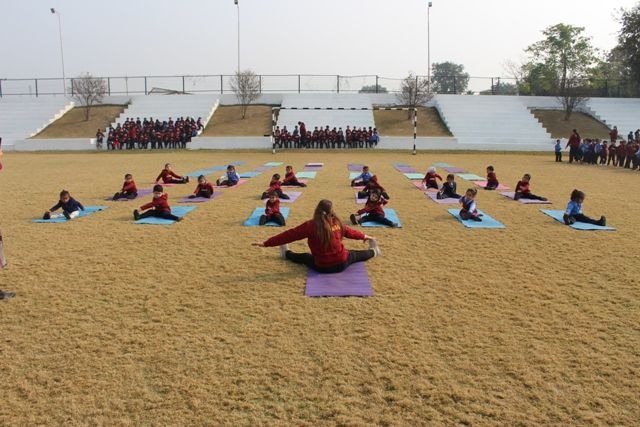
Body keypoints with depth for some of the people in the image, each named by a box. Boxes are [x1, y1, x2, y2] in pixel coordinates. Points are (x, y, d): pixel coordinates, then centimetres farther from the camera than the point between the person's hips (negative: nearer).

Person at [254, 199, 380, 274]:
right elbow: (349, 231, 13)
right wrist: (364, 236, 35)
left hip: (322, 267, -1)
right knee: (354, 255, 31)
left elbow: (290, 234, -16)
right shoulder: (337, 222, -5)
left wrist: (266, 243, -11)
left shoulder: (311, 225, -17)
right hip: (341, 263, 1)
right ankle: (373, 251, 57)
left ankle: (286, 253, 53)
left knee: (305, 257, 28)